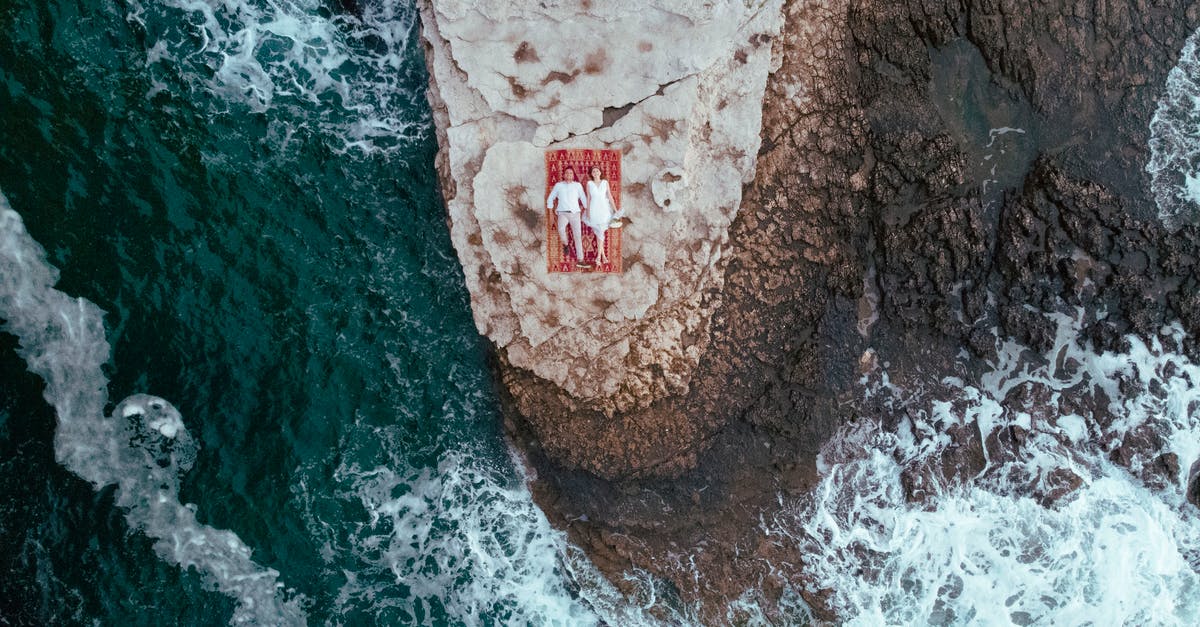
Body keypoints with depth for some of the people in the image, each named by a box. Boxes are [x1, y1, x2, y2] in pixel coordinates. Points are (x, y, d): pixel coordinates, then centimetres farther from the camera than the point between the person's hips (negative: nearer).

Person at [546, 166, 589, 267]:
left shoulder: (578, 185, 10)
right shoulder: (558, 185, 9)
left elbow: (583, 198, 12)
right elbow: (550, 199, 16)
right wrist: (552, 212, 10)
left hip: (575, 213, 1)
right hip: (562, 213, -1)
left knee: (578, 236, -4)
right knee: (561, 229, -31)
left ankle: (580, 260, -2)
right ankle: (565, 246, -3)